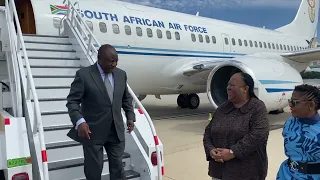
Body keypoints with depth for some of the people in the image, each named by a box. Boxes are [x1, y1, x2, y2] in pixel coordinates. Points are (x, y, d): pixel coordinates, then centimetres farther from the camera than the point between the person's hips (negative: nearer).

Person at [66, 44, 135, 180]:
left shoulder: (121, 74, 5)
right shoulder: (84, 74, -10)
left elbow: (126, 98, 16)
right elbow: (72, 101, -12)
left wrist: (130, 116, 5)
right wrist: (79, 121, -27)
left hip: (116, 131, 4)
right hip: (92, 131, -4)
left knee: (117, 167, 12)